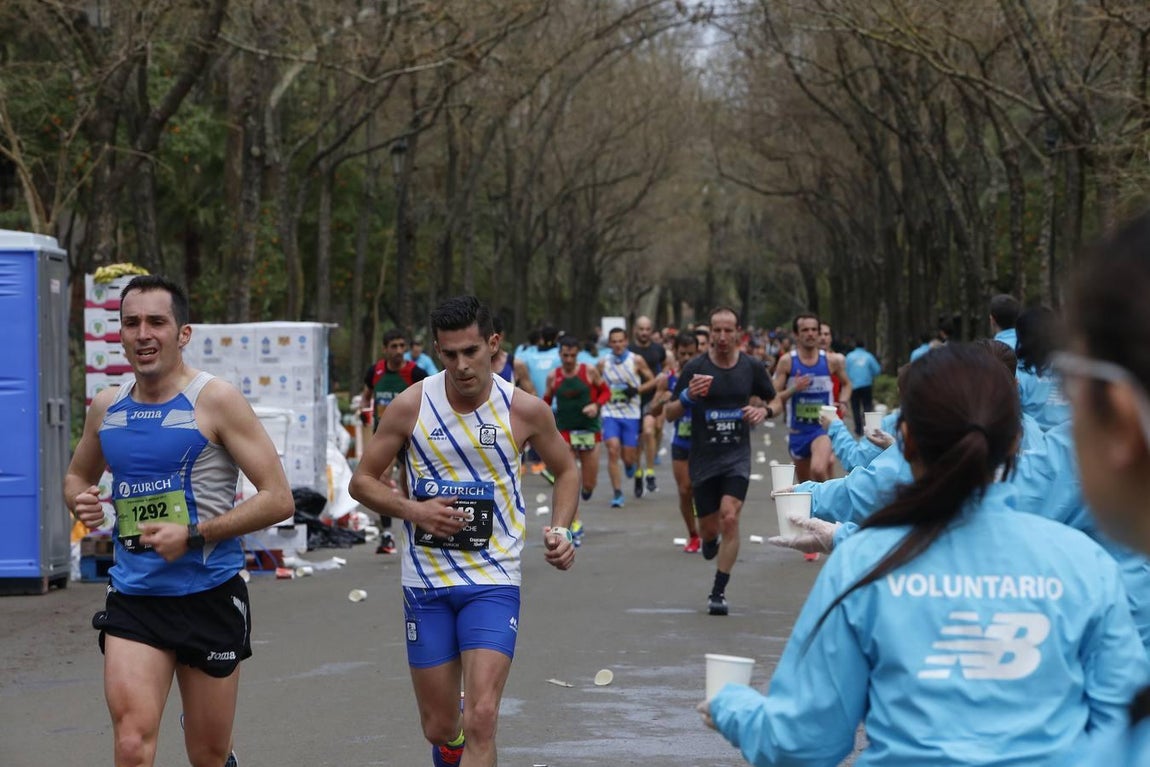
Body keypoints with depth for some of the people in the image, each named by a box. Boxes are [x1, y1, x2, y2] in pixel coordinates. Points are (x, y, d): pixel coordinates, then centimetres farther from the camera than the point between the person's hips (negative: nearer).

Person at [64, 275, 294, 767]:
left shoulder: (215, 401, -9)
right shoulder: (106, 408, 5)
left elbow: (278, 499, -12)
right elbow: (77, 475, 25)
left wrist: (193, 534, -19)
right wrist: (80, 501, 0)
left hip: (210, 597, -3)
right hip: (132, 598, 3)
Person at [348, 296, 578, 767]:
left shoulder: (526, 410, -5)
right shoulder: (411, 406, -6)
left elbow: (565, 471, 13)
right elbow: (362, 481, 3)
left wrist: (560, 530, -4)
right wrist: (413, 510, -15)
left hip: (494, 582, -1)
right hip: (425, 582, 1)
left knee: (481, 719, -18)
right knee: (439, 728, 10)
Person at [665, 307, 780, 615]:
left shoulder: (752, 367, 0)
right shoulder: (695, 368, -5)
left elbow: (775, 401, 15)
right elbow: (669, 413, -2)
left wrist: (764, 410, -8)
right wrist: (688, 396, -22)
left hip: (737, 454, 0)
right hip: (703, 458, 0)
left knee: (729, 518, -18)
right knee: (709, 528, 7)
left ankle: (718, 592, -9)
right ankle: (709, 540, 47)